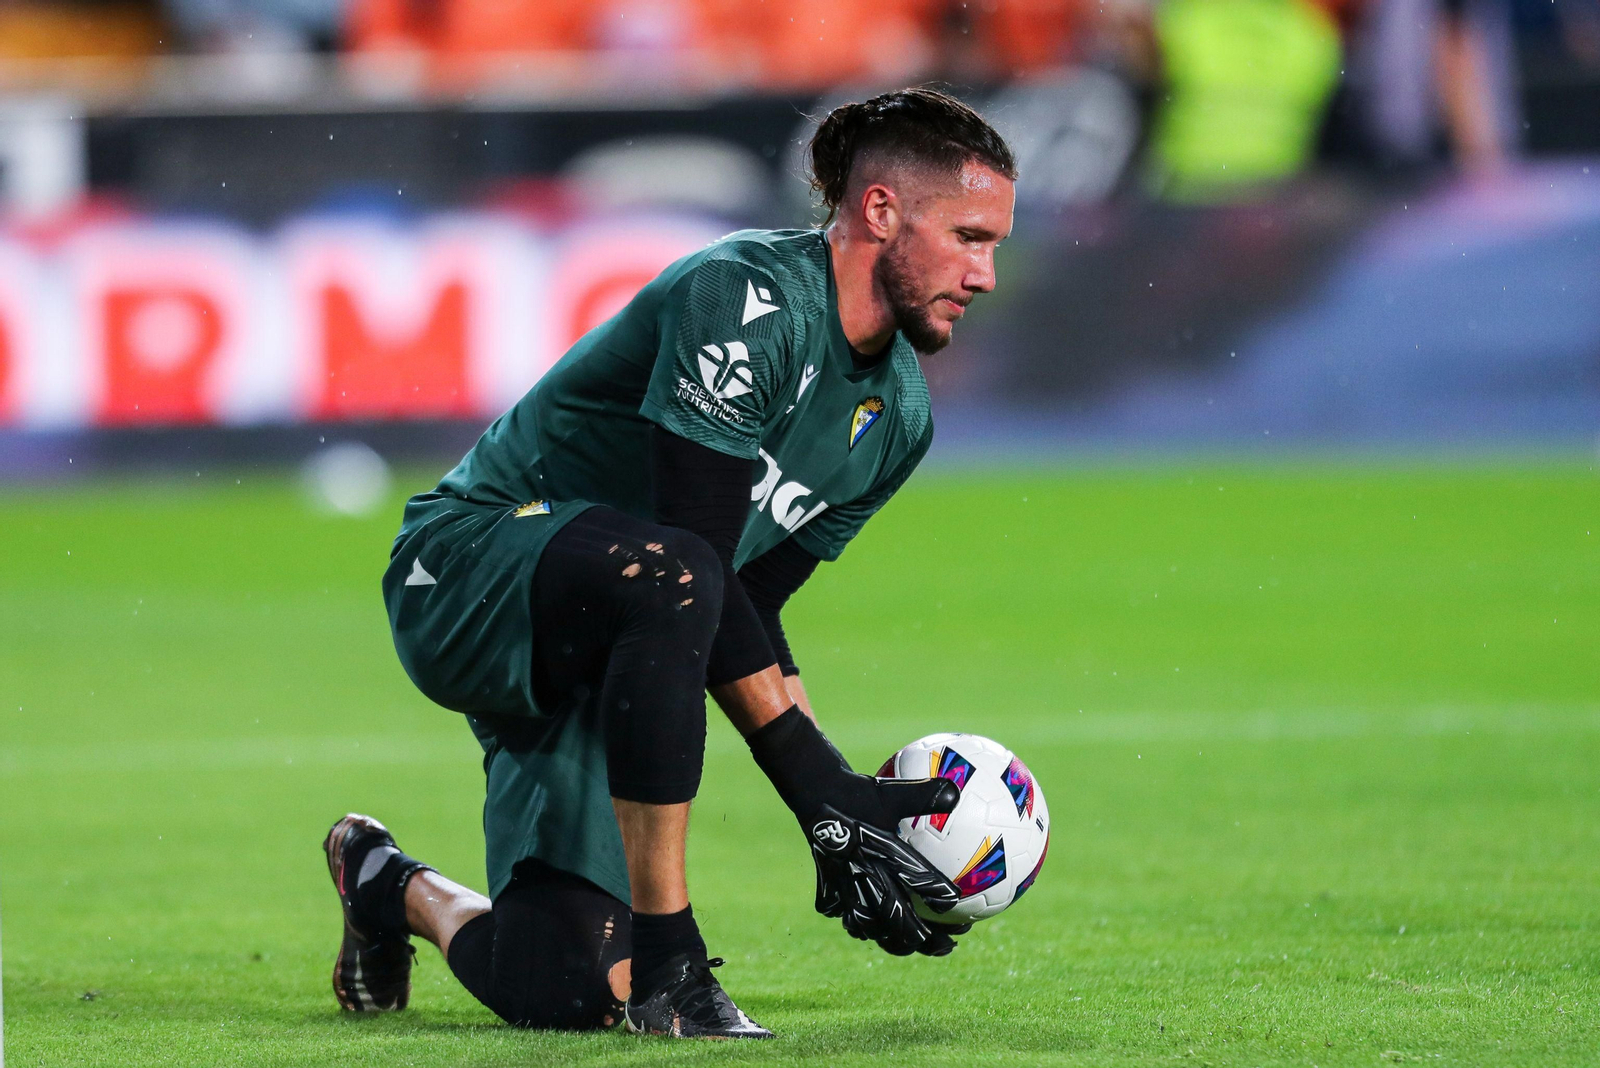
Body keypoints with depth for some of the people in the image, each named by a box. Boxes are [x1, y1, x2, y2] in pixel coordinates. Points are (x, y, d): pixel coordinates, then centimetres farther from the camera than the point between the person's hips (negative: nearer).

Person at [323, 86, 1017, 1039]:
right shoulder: (746, 299, -23)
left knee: (564, 994, -8)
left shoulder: (898, 414, 5)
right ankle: (666, 965, -31)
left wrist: (850, 801, -5)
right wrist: (823, 793, -28)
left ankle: (390, 887, 28)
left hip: (583, 655, 8)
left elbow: (749, 607, 8)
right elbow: (694, 565, -27)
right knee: (672, 581, -41)